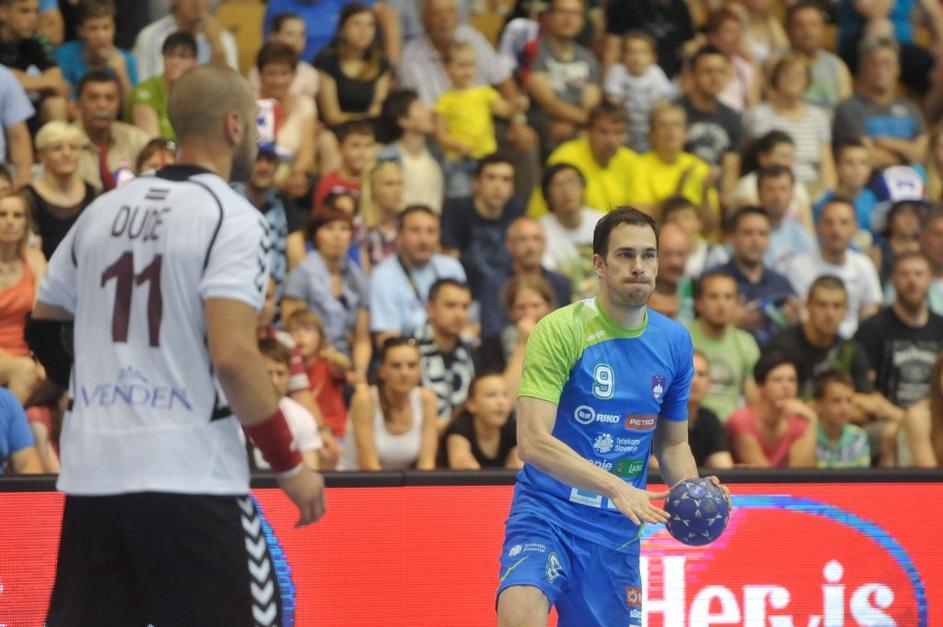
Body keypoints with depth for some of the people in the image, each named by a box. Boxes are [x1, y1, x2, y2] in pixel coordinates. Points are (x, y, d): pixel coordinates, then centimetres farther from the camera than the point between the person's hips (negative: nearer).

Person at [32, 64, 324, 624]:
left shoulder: (106, 209, 13)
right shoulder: (232, 218, -7)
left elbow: (42, 329, 19)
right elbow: (233, 355, -17)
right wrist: (290, 465, -9)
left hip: (91, 473, 7)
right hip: (189, 476, -7)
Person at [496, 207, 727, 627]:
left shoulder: (673, 341, 7)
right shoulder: (559, 331, -10)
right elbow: (532, 441, -19)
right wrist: (615, 487, -29)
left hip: (617, 531, 5)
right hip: (546, 515, -5)